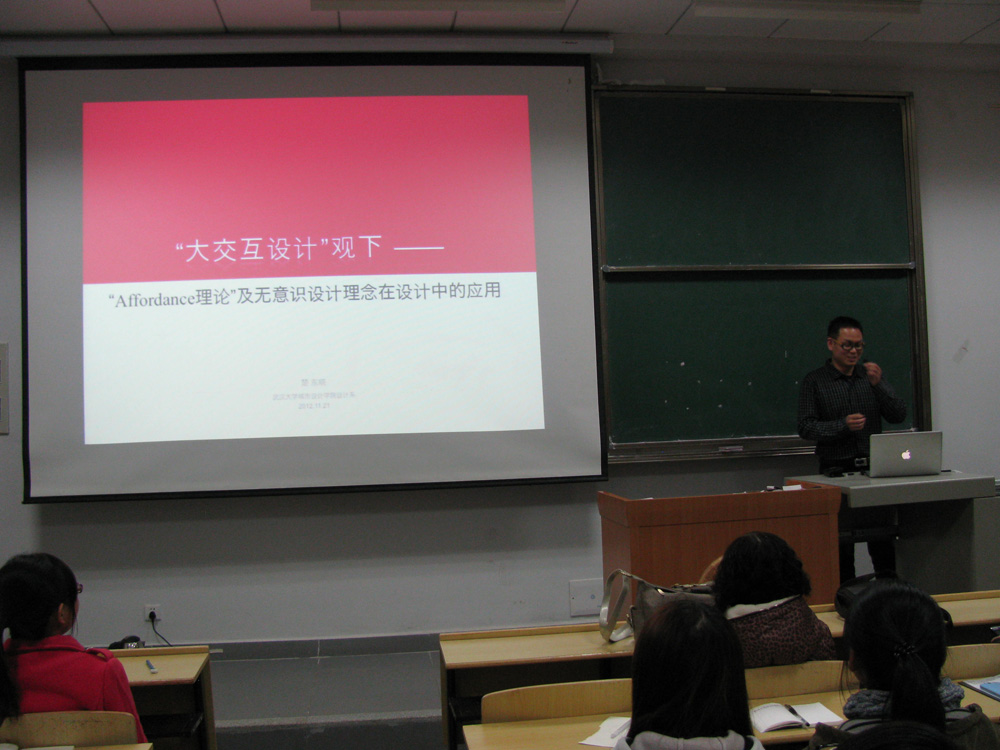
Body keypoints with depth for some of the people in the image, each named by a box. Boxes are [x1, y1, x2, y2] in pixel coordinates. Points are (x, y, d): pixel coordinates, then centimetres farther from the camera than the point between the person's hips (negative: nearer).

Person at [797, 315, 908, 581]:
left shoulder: (872, 375, 15)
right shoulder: (814, 381, 5)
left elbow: (898, 415, 7)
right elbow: (806, 428, -3)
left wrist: (878, 385, -7)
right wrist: (843, 425, -16)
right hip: (837, 470, -3)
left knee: (884, 544, 1)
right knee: (841, 546, -3)